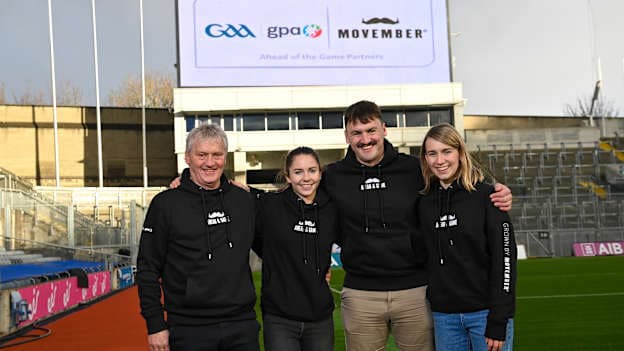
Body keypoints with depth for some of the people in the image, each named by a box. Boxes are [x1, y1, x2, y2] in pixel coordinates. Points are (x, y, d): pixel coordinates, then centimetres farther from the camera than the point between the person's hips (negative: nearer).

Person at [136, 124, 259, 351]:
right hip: (189, 330, -3)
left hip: (242, 326, 3)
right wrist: (155, 325, -5)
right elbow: (148, 269, -1)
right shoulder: (165, 204, -1)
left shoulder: (244, 200, 9)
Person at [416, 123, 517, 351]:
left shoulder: (486, 196, -5)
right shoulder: (425, 204, 8)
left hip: (485, 312, -4)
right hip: (444, 315, 4)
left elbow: (504, 256, -9)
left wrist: (498, 322, -13)